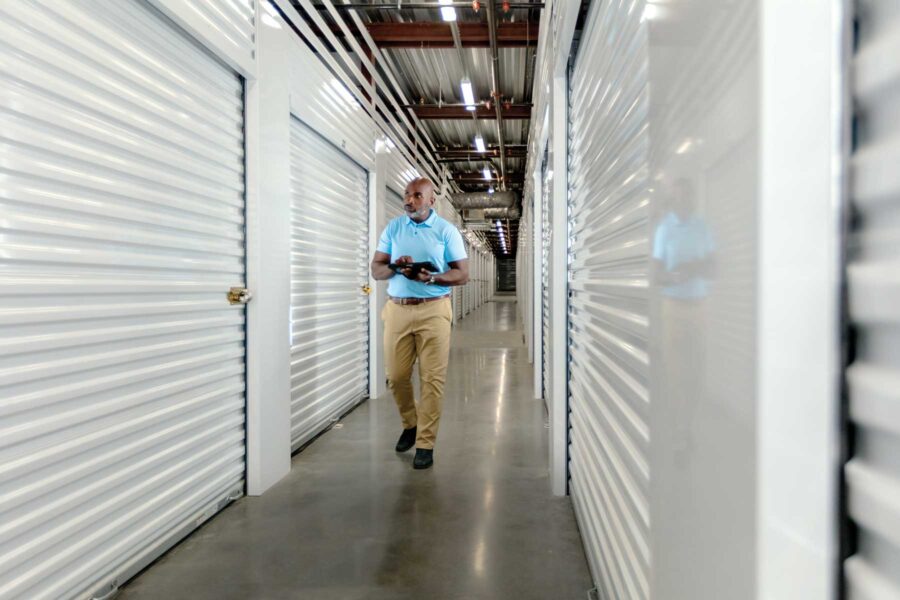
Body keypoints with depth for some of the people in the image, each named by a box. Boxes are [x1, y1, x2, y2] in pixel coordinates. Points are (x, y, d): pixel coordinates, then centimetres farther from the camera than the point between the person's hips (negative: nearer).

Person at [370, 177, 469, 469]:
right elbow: (376, 269, 8)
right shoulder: (393, 228, 9)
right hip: (397, 309, 3)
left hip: (433, 310, -2)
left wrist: (431, 278, -18)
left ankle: (425, 443, 6)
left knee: (432, 378, -4)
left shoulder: (446, 230, 2)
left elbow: (462, 274, -1)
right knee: (396, 376, 5)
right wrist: (395, 267, -15)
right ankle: (410, 424, 31)